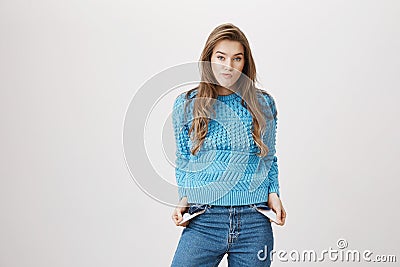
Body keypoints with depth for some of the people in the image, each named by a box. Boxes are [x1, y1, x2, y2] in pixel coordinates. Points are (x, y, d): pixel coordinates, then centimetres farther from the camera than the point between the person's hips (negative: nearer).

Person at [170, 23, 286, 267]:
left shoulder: (263, 104, 5)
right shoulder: (186, 104, 3)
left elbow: (269, 159, 13)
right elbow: (183, 161, 12)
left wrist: (273, 193, -1)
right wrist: (184, 197, -1)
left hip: (255, 222, 1)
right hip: (204, 221, 0)